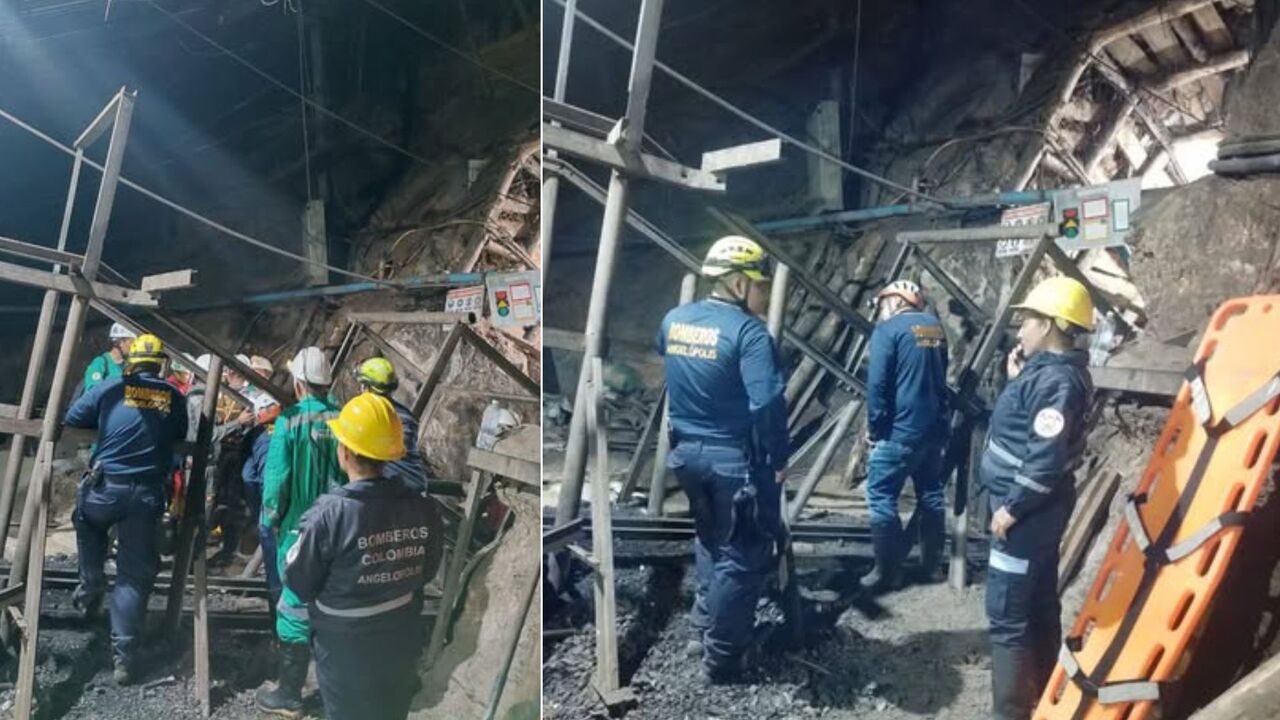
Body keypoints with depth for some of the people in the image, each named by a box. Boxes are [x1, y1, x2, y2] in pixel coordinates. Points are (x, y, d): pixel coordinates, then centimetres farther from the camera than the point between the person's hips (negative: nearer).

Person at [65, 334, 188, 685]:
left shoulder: (111, 387, 1)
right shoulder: (174, 397, 5)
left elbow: (72, 418, 9)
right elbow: (180, 436, 16)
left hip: (105, 487, -1)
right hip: (147, 494, 1)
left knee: (89, 525, 37)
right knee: (135, 574, 6)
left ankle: (91, 588, 29)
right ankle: (124, 657, 6)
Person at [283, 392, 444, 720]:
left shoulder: (330, 514, -27)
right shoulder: (421, 508, -14)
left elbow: (298, 583, -14)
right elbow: (427, 570, 1)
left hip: (345, 646, -3)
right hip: (401, 639, 3)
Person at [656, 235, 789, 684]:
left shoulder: (673, 320, 3)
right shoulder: (748, 332, -20)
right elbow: (767, 404, -26)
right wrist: (780, 459, -14)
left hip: (688, 452, 7)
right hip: (737, 459, -7)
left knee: (710, 537, 28)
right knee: (742, 555, 7)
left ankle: (705, 619, 40)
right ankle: (720, 657, 13)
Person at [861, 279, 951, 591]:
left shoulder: (888, 329, -10)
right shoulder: (936, 327, 13)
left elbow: (877, 383, -15)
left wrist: (875, 426, -6)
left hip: (899, 431, -8)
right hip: (934, 427, 8)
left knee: (881, 498, -1)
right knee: (931, 495, 15)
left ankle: (887, 572, 0)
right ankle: (932, 564, 24)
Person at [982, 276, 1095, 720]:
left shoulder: (1056, 379, -23)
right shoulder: (1051, 370, 9)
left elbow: (1045, 457, -28)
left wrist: (1011, 508, -20)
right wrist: (1017, 381, 8)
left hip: (1029, 511, -11)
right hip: (1038, 509, 11)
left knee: (1007, 615, -5)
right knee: (1039, 604, 19)